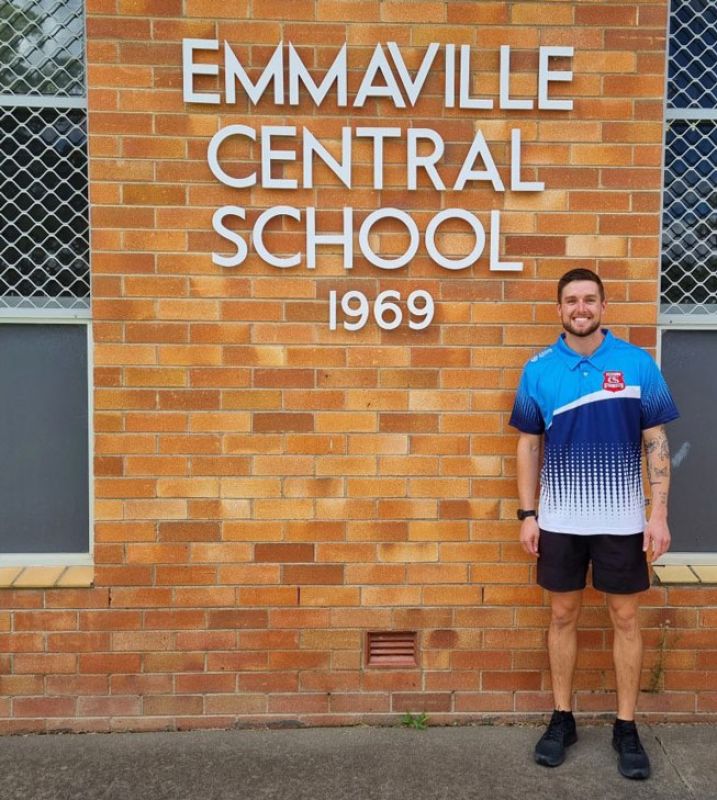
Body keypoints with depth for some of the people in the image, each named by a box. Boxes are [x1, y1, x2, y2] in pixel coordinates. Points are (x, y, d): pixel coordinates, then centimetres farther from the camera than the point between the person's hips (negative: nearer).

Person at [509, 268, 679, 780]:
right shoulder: (539, 369, -1)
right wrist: (527, 514, 0)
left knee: (625, 618, 9)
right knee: (563, 615, 11)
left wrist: (659, 514, -7)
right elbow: (529, 445, 4)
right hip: (560, 520, 1)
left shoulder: (637, 363, -5)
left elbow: (657, 442, -2)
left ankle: (626, 727, 25)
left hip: (621, 520, -1)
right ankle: (563, 719, 27)